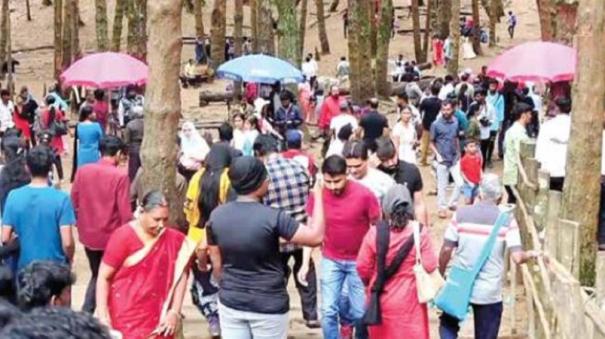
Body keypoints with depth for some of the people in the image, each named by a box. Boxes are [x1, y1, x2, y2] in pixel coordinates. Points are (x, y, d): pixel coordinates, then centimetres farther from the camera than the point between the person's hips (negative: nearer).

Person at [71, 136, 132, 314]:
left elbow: (74, 202, 4)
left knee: (96, 275, 23)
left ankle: (85, 314, 16)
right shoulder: (120, 175, -16)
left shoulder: (83, 171, -2)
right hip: (112, 236, -5)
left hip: (88, 234, 5)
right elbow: (124, 211, -16)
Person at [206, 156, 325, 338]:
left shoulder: (216, 216, -4)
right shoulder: (272, 217, -19)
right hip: (268, 305, -4)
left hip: (230, 303, 4)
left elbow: (217, 265, 5)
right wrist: (318, 195, -8)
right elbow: (315, 237, -18)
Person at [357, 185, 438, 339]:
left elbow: (363, 266, -6)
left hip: (382, 300, 1)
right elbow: (430, 265, -11)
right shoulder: (420, 232, -12)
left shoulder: (375, 232, -11)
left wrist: (370, 284, 14)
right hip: (409, 301, -1)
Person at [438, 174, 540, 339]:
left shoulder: (461, 214, -5)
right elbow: (517, 257, -14)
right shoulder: (507, 220, -7)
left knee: (448, 325, 24)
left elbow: (446, 251, -4)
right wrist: (531, 254, 6)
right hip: (489, 292, -1)